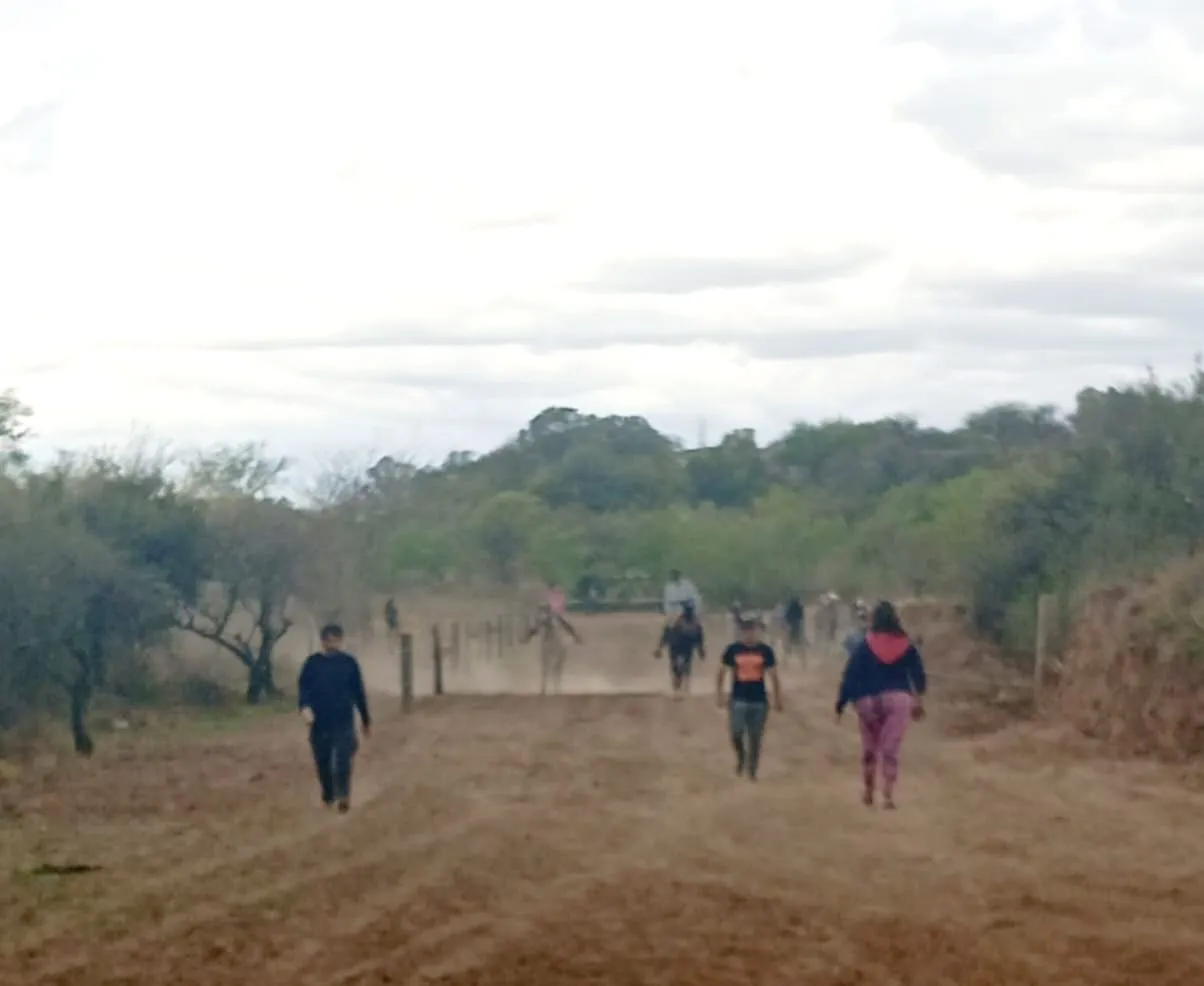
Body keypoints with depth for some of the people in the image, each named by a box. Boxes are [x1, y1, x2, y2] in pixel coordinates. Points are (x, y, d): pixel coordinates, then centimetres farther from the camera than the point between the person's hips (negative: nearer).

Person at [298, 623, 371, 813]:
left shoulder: (349, 662, 3)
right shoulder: (312, 663, 1)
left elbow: (359, 692, 9)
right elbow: (303, 687, -5)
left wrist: (366, 720, 13)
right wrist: (304, 706, -27)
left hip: (344, 720, -1)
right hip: (320, 721, 1)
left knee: (343, 759, -16)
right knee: (323, 761, 8)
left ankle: (343, 797, -17)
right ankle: (328, 795, 27)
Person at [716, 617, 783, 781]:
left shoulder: (766, 651, -1)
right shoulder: (733, 650, -4)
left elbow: (773, 676, 6)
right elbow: (722, 672, 6)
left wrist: (778, 698, 6)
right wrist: (719, 694, 2)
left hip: (759, 700, 1)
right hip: (738, 699, -1)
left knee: (756, 738, 5)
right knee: (736, 733, -11)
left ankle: (752, 771, 18)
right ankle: (741, 756, 21)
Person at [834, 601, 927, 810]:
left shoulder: (864, 645, -3)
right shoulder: (906, 644, 3)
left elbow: (850, 675, -5)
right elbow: (918, 674, 7)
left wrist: (841, 704, -1)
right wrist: (919, 700, 21)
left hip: (869, 701, 0)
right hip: (898, 699, 0)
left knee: (870, 747, 18)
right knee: (891, 749, -1)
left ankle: (868, 792, 28)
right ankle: (888, 796, -11)